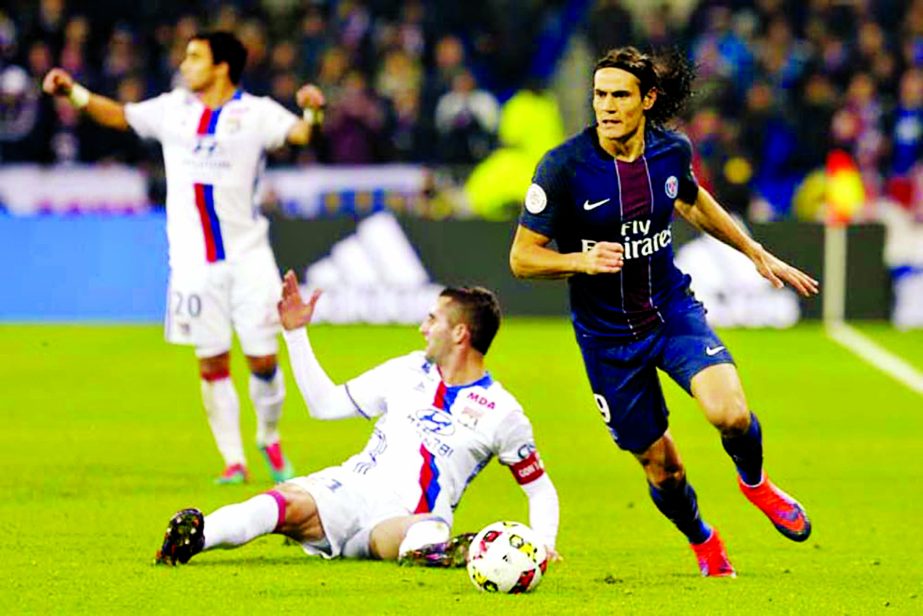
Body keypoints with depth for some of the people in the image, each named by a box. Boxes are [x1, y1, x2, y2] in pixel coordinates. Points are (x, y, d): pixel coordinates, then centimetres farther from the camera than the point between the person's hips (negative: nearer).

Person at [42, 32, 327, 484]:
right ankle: (233, 460, 9)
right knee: (212, 363, 1)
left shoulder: (255, 112, -2)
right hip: (195, 259, 3)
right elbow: (119, 116, 19)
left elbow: (299, 133, -14)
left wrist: (312, 112, -35)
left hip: (248, 256, -3)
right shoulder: (174, 109, 9)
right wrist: (73, 92, 9)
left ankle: (269, 439, 23)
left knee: (263, 359, -3)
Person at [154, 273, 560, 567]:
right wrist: (295, 333, 18)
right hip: (351, 489, 1)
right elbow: (324, 403, 22)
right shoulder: (408, 371, 17)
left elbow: (541, 489, 12)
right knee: (289, 501, -34)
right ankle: (195, 535, -56)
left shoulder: (502, 414, 5)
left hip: (404, 518, -1)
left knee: (431, 530, -42)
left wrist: (542, 543, -6)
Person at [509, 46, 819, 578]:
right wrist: (581, 260, -31)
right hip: (607, 333, -2)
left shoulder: (671, 150, -6)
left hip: (673, 310, 2)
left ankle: (755, 482, 12)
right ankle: (703, 541, 38)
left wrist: (758, 254, 25)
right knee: (661, 468, 5)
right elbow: (522, 257, -13)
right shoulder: (563, 167, -18)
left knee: (731, 414, -24)